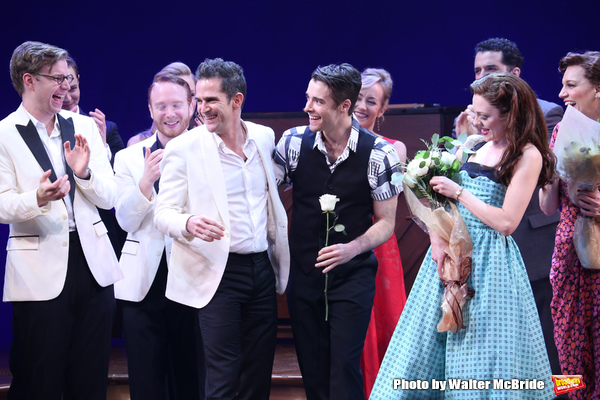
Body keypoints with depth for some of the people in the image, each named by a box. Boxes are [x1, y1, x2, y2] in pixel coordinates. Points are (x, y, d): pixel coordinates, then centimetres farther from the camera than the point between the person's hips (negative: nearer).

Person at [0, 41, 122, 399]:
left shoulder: (84, 127, 10)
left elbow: (109, 198, 7)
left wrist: (84, 173, -12)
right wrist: (38, 199, -28)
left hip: (92, 262, 4)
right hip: (39, 271, -4)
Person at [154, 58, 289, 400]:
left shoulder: (264, 137, 6)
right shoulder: (184, 148, -8)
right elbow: (163, 213, -6)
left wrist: (281, 253, 18)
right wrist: (189, 224, -29)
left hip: (262, 269, 5)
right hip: (219, 274, -4)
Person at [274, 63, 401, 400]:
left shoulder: (379, 153, -11)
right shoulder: (294, 142, -5)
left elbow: (386, 223, -4)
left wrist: (352, 248, -20)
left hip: (352, 274, -3)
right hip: (304, 272, 3)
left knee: (344, 364, -8)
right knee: (311, 366, 10)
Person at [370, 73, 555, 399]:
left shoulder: (528, 156, -10)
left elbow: (506, 222, -16)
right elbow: (438, 196, 9)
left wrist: (459, 192, -11)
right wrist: (438, 240, -8)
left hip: (488, 259, -6)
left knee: (481, 352, 1)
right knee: (429, 343, 10)